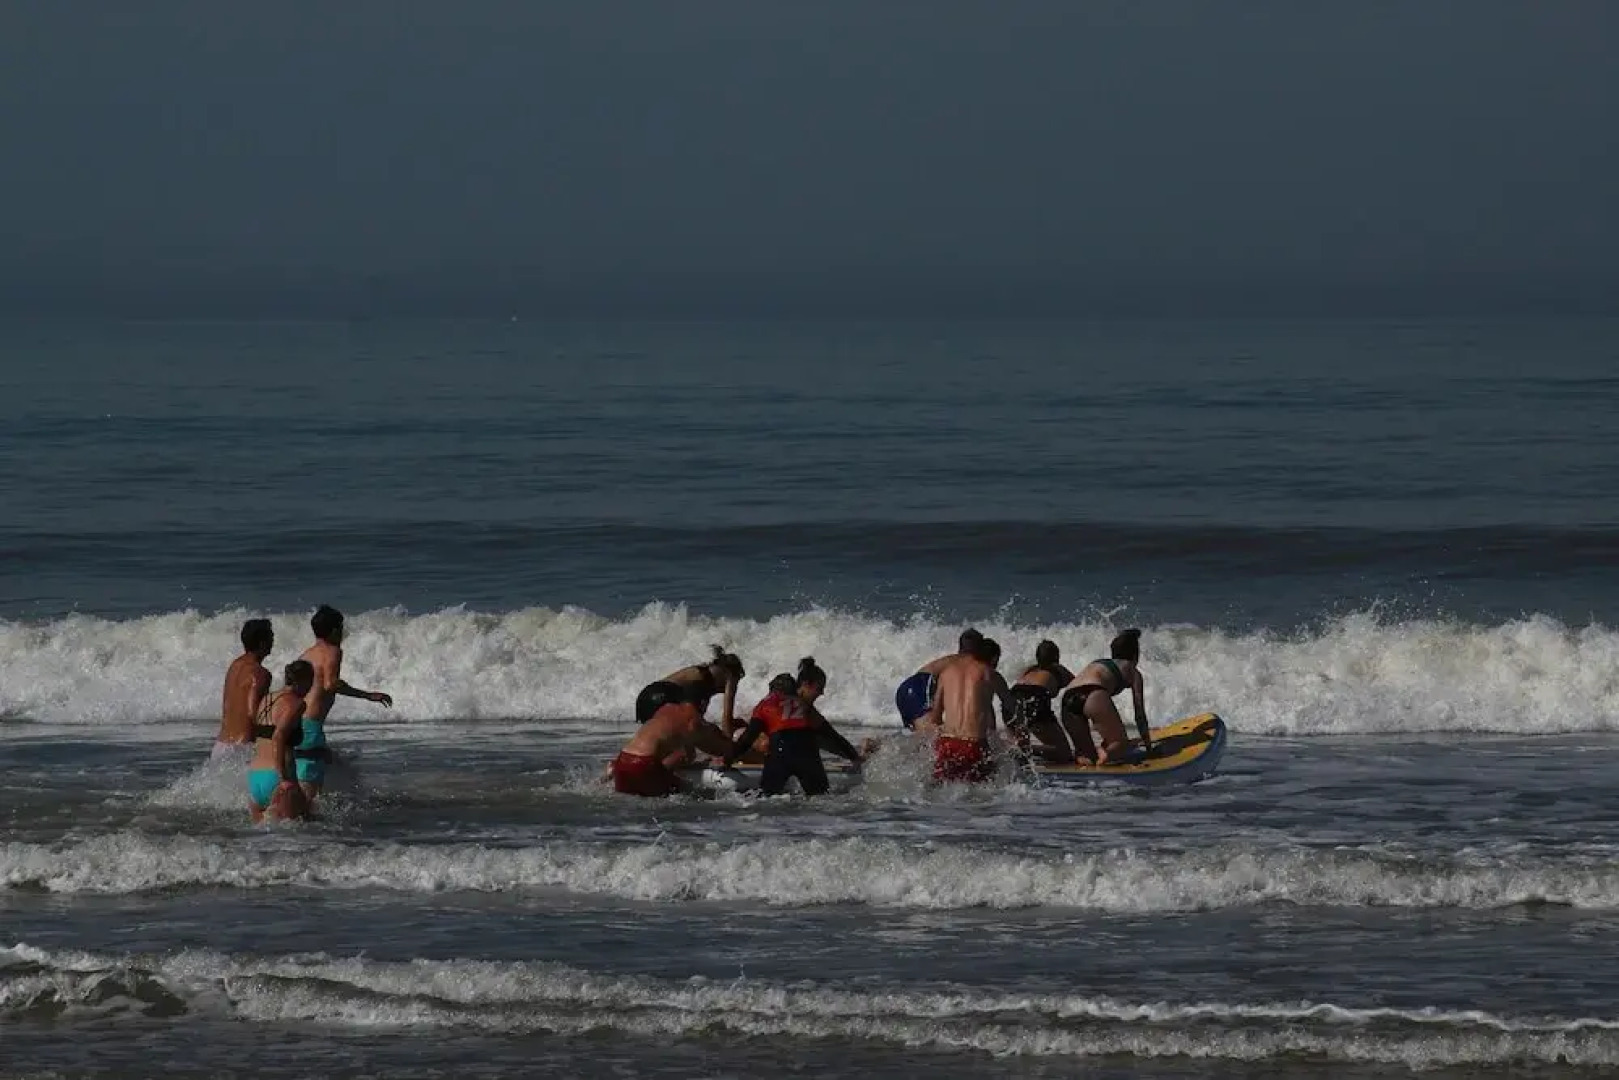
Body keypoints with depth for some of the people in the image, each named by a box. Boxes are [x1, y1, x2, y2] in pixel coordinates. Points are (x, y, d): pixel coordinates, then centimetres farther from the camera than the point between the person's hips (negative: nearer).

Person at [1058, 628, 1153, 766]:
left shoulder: (1097, 663, 40)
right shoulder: (1132, 671, 25)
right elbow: (1140, 714, 23)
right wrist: (1147, 745, 33)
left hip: (1067, 699, 6)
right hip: (1092, 695, -6)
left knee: (1086, 756, 17)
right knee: (1122, 744, 6)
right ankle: (1106, 757, -26)